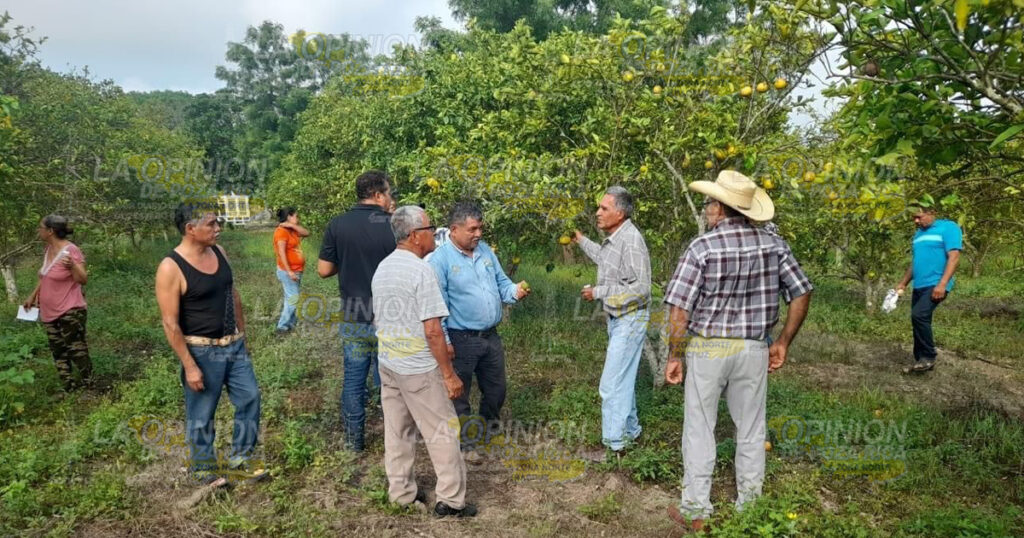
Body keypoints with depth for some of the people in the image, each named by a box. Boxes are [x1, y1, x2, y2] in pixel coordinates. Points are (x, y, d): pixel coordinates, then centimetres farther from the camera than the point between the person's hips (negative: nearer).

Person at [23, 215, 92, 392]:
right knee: (59, 352, 14)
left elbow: (83, 280, -19)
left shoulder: (71, 250, -18)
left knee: (77, 350, -1)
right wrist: (33, 296, 23)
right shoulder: (48, 249, 6)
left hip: (70, 312, -9)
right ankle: (69, 388, 24)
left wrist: (72, 266, -36)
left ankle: (87, 385, 11)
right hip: (49, 311, 9)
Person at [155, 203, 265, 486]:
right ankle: (204, 468, 31)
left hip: (234, 346, 7)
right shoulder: (171, 268, -20)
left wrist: (242, 336, 16)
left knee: (250, 398, 13)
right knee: (201, 416, 9)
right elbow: (170, 324, -18)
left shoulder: (218, 252, 1)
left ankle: (239, 459, 31)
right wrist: (189, 366, -17)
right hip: (202, 352, -7)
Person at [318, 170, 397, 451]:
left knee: (354, 378, 14)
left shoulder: (337, 225, -4)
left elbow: (324, 270, -2)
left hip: (352, 318, 2)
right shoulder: (394, 225, -12)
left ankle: (354, 439, 23)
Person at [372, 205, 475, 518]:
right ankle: (450, 500, 12)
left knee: (397, 431, 16)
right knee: (441, 432, 4)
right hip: (419, 368, -8)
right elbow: (432, 330, -21)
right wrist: (449, 374, -15)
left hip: (387, 363, 8)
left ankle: (401, 492, 27)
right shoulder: (421, 270, -19)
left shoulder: (382, 269, 7)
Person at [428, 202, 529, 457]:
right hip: (461, 340, -6)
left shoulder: (485, 251, 6)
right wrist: (444, 341, -16)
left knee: (496, 389, 20)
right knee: (460, 394, 8)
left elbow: (501, 283, 11)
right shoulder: (440, 259, -14)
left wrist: (515, 291, -12)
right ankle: (466, 442, 27)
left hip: (491, 336, 7)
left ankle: (490, 430, 45)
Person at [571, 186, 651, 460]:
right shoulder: (613, 238, 5)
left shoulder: (631, 241, -24)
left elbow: (640, 288, -27)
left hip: (630, 319, -10)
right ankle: (630, 431, 35)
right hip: (617, 318, 10)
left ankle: (615, 445, 8)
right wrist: (581, 240, 31)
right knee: (624, 379, 20)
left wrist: (598, 291, -22)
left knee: (612, 383, -5)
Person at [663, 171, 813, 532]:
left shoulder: (702, 247, -14)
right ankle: (750, 507, 29)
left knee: (699, 429, 9)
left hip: (708, 348, -3)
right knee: (751, 430, 16)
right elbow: (802, 295, 3)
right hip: (754, 350, 4)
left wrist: (674, 357, -6)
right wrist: (783, 343, 12)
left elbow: (679, 311, -16)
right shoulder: (773, 244, -1)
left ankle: (696, 511, 19)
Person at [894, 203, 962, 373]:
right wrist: (903, 283, 21)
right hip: (919, 286, 8)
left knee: (919, 315, -24)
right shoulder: (918, 233, 18)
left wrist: (942, 284, -23)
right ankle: (921, 360, 18)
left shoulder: (948, 227, -6)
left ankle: (928, 357, -11)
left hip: (935, 285, -8)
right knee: (919, 321, 9)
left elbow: (954, 257, -15)